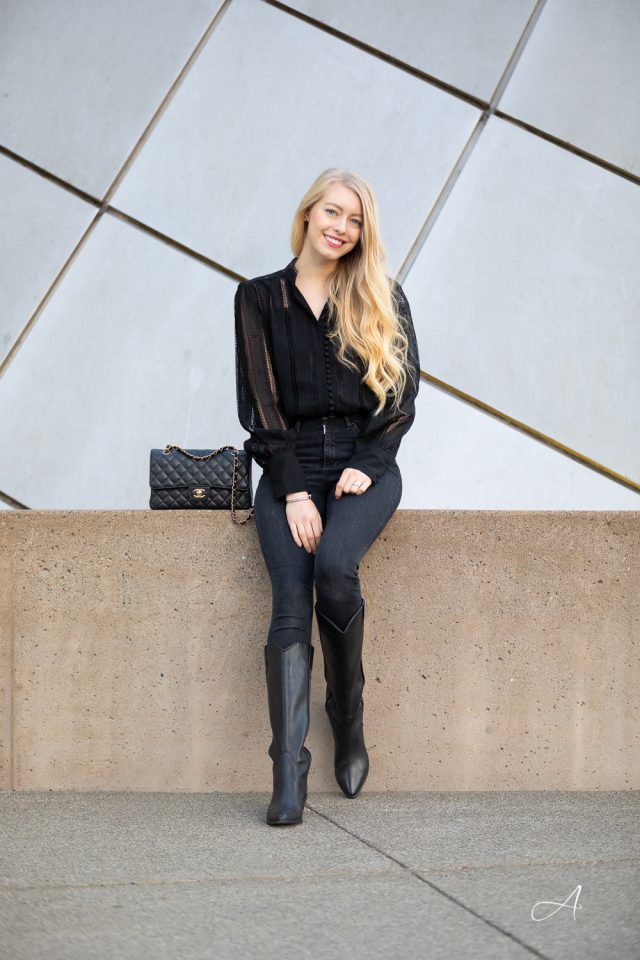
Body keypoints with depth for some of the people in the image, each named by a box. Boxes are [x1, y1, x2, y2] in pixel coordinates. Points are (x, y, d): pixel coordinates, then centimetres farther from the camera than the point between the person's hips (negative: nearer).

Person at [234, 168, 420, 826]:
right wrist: (294, 489, -9)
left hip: (365, 466, 0)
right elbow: (258, 403, 2)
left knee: (334, 564, -31)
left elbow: (403, 394, 9)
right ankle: (288, 777, -28)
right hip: (289, 468, 0)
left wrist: (365, 465, -7)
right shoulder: (260, 298, 9)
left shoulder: (383, 299, 13)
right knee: (290, 603, -22)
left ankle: (348, 718, -9)